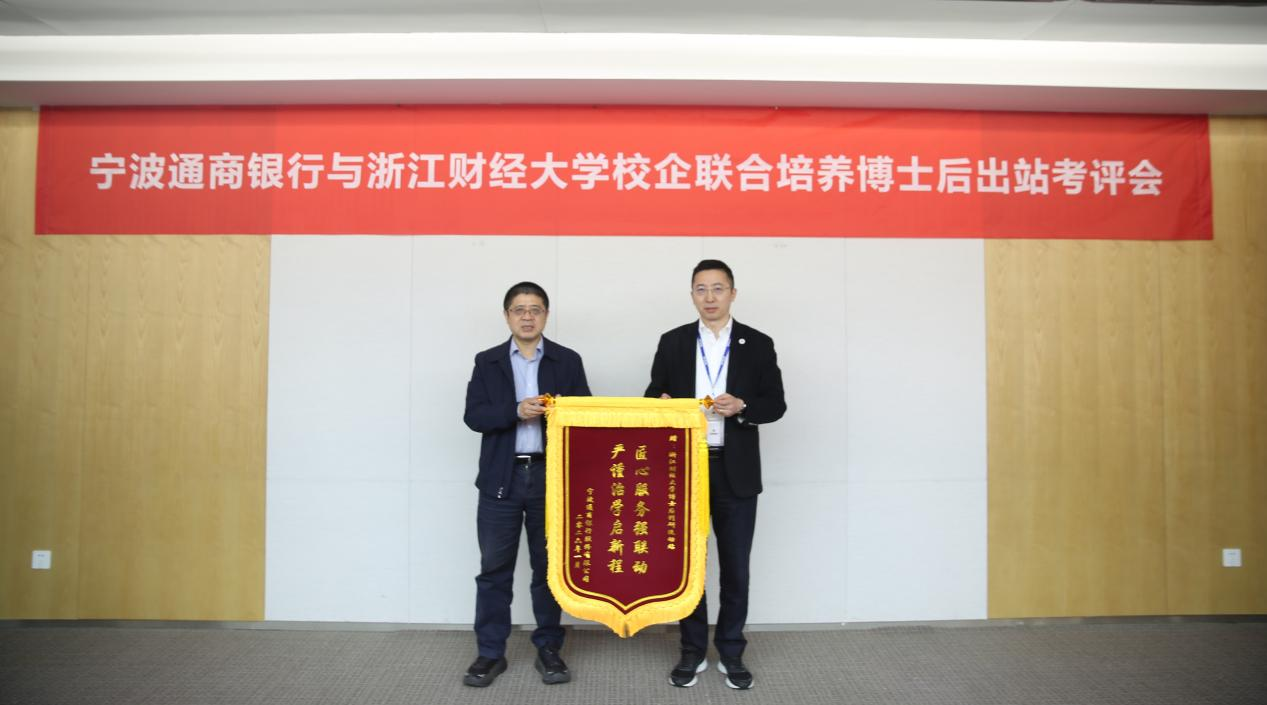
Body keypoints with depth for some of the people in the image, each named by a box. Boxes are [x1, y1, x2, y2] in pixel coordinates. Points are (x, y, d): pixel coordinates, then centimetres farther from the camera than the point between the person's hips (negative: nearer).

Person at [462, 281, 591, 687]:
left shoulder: (568, 361, 6)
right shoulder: (487, 362, 6)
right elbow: (473, 416, -4)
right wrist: (516, 411, -17)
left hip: (551, 477, 0)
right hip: (501, 479, 0)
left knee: (549, 566, 9)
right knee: (494, 569, 5)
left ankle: (548, 649, 22)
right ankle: (491, 653, 16)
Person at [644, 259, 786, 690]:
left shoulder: (758, 344, 2)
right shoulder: (673, 342, 4)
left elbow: (775, 404, 2)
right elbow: (654, 397, 7)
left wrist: (742, 407, -17)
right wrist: (661, 403, -16)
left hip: (736, 472, 0)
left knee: (735, 568, 8)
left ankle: (731, 653, 24)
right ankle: (693, 651, 25)